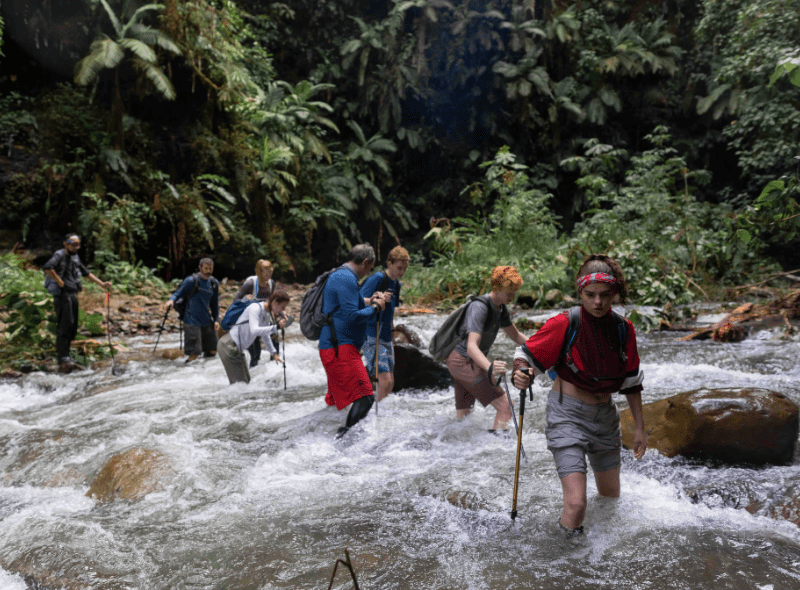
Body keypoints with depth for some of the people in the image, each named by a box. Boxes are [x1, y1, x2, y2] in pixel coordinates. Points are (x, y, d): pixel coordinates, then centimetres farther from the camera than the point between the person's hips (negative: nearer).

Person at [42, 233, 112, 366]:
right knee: (64, 325, -9)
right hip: (62, 295, -8)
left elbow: (86, 273, 23)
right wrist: (60, 282, -20)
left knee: (72, 327, 10)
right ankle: (62, 356, -5)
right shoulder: (59, 255, -9)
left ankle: (65, 354, 18)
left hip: (73, 295, 8)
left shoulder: (75, 257, 17)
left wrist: (102, 284, 15)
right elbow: (47, 268, -27)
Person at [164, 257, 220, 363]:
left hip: (207, 321, 6)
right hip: (193, 321, -6)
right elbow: (179, 293, -5)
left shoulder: (214, 283, 10)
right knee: (194, 353, -12)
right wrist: (171, 300, -27)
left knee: (212, 351, 11)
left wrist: (216, 319, 10)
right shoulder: (191, 281, -8)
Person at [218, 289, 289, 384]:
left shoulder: (267, 315, 7)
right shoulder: (255, 308, -20)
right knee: (240, 383, -11)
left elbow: (265, 334, 23)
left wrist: (273, 353, 22)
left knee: (246, 381, 11)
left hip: (238, 350, 9)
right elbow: (254, 330, -35)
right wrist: (276, 327, -37)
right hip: (229, 347, -9)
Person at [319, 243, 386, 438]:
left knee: (341, 397, 19)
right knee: (365, 397, -17)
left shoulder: (339, 275, 19)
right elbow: (351, 316, -22)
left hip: (336, 347, 11)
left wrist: (367, 301, 18)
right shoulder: (347, 279, -15)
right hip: (341, 349, -11)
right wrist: (375, 308, -7)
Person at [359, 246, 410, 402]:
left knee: (390, 384, 8)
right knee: (385, 381, -16)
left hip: (386, 337, 9)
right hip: (372, 336, -9)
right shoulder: (377, 278, -12)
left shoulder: (396, 284, 14)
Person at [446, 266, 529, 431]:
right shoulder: (480, 307, -24)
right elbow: (472, 346, -37)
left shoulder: (501, 308, 6)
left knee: (462, 415, 16)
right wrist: (490, 367, -53)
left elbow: (516, 336, 21)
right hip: (465, 363, -10)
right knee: (505, 406, -11)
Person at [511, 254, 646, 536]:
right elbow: (526, 354, -10)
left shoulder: (623, 330, -1)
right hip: (567, 415, -5)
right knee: (576, 505, -16)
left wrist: (639, 427, 10)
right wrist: (520, 373, -33)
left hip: (605, 416, 5)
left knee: (611, 497, 19)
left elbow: (631, 381, 8)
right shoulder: (564, 325, -16)